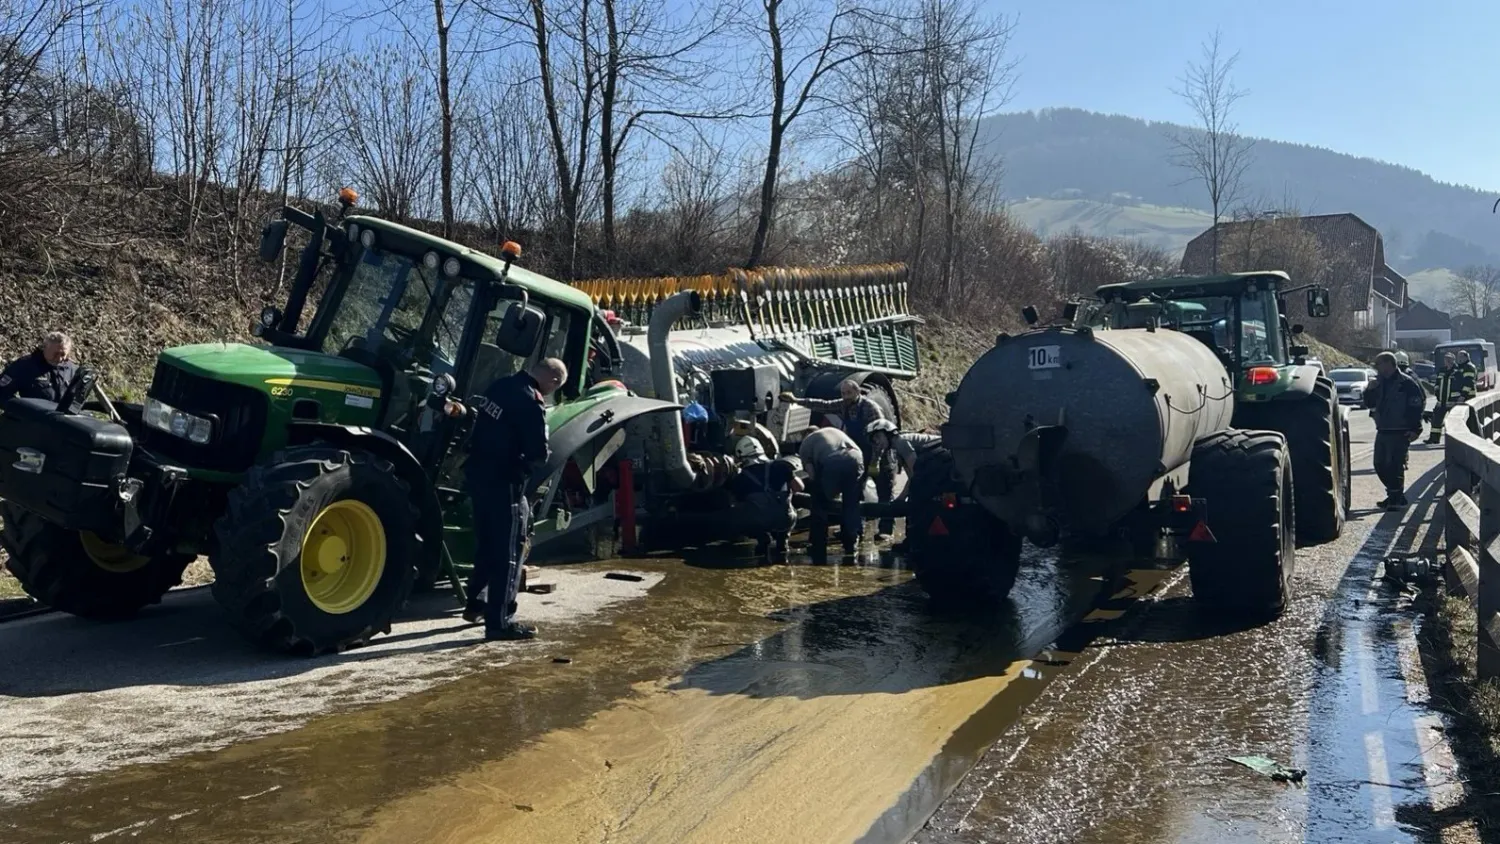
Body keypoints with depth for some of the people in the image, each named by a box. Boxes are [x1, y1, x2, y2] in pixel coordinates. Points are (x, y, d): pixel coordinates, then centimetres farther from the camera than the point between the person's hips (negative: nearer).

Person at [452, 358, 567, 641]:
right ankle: (500, 622, 1)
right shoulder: (531, 403, -19)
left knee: (487, 545, 23)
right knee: (508, 553, -1)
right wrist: (545, 454, 2)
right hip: (504, 485, -9)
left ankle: (475, 603, 36)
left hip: (478, 476, 9)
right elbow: (538, 454, -20)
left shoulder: (500, 385, 6)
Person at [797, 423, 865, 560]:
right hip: (855, 459, 3)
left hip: (830, 463, -3)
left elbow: (812, 474, 14)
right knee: (853, 504, 22)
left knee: (820, 504, 19)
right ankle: (851, 544, 21)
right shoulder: (835, 431, 42)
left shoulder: (806, 442, 28)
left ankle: (818, 544, 23)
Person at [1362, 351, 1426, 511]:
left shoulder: (1407, 383, -10)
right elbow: (1370, 404, 17)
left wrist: (1415, 429, -18)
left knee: (1394, 465, -9)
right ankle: (1395, 495, 23)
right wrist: (1370, 391, -2)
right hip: (1382, 431, 8)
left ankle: (1396, 498, 1)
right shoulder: (1380, 383, 13)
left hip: (1400, 432, -8)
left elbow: (1417, 406, -13)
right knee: (1380, 465, 9)